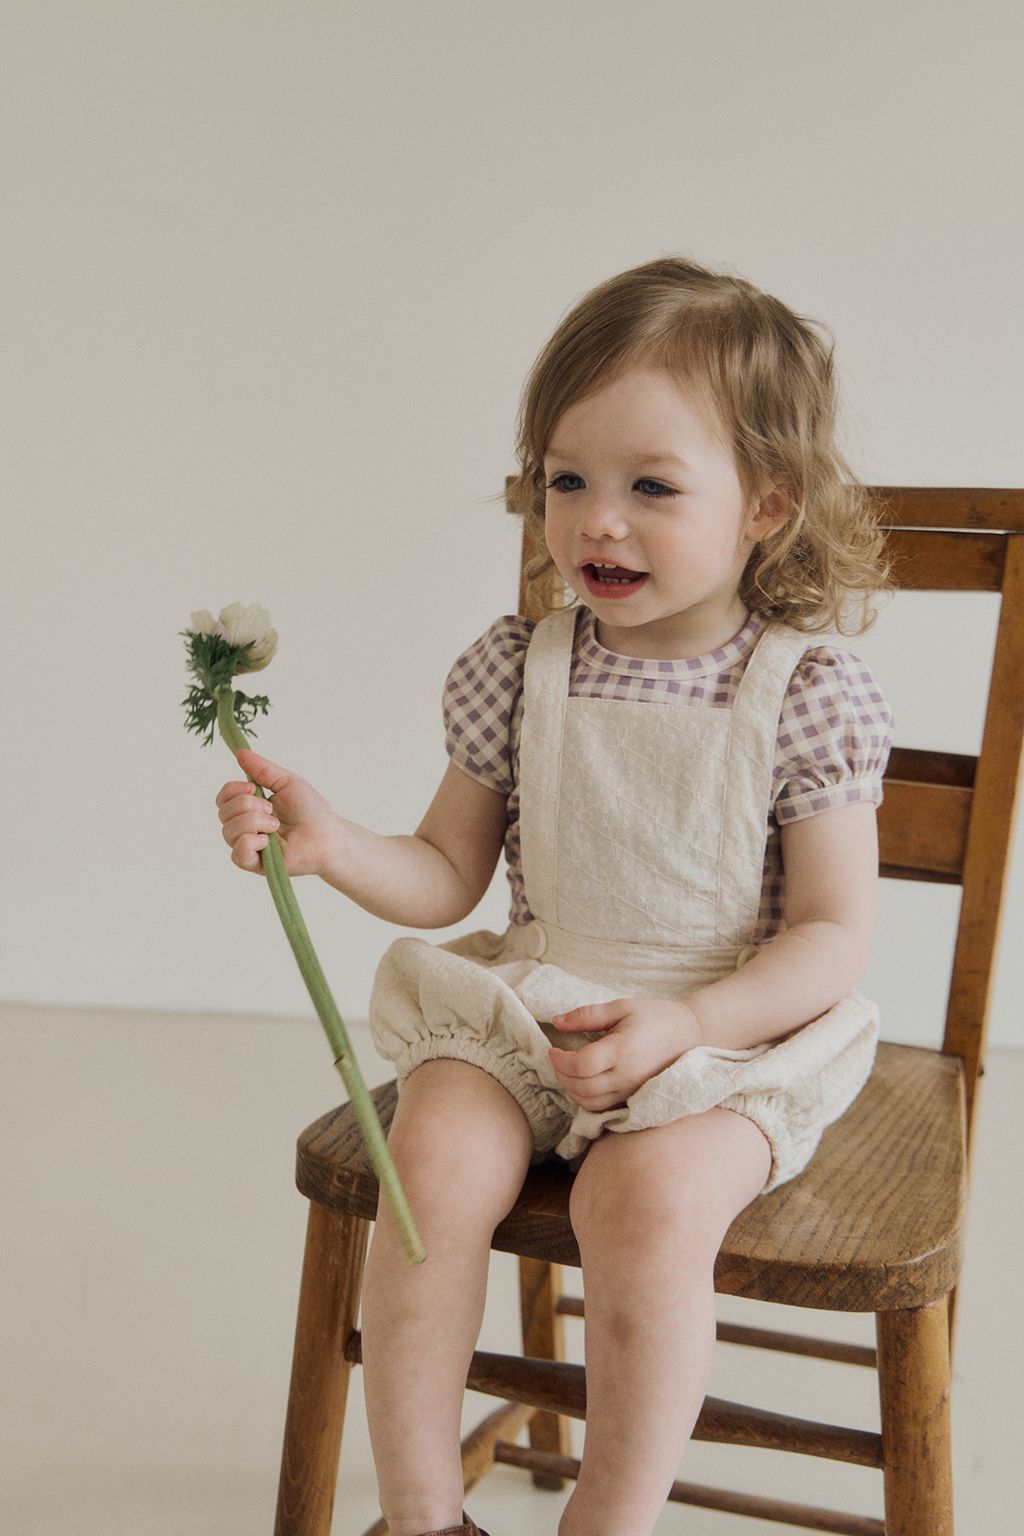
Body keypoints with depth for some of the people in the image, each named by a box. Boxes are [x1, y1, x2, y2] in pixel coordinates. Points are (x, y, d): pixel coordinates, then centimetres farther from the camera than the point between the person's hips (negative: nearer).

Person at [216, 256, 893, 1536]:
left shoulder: (809, 696, -9)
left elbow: (832, 936, -8)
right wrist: (332, 846, -13)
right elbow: (449, 875, 6)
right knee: (432, 1156, -23)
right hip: (525, 1007, 3)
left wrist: (680, 1023, -21)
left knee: (647, 1195, -30)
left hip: (731, 1033, -3)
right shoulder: (518, 670, 0)